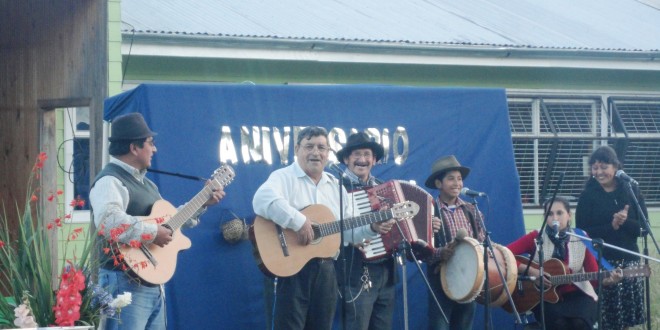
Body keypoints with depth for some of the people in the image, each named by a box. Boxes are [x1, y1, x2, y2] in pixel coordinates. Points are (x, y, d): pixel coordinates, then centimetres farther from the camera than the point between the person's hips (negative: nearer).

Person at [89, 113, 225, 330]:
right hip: (126, 284, -10)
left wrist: (202, 204, 25)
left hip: (153, 283, 10)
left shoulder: (144, 182, 19)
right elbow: (108, 221, -34)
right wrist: (152, 233, -27)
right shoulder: (110, 181, -15)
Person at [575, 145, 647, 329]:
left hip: (629, 261, 3)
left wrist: (625, 222, -18)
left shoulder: (631, 191, 4)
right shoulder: (588, 196, -2)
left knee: (626, 315, 6)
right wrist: (611, 226, -18)